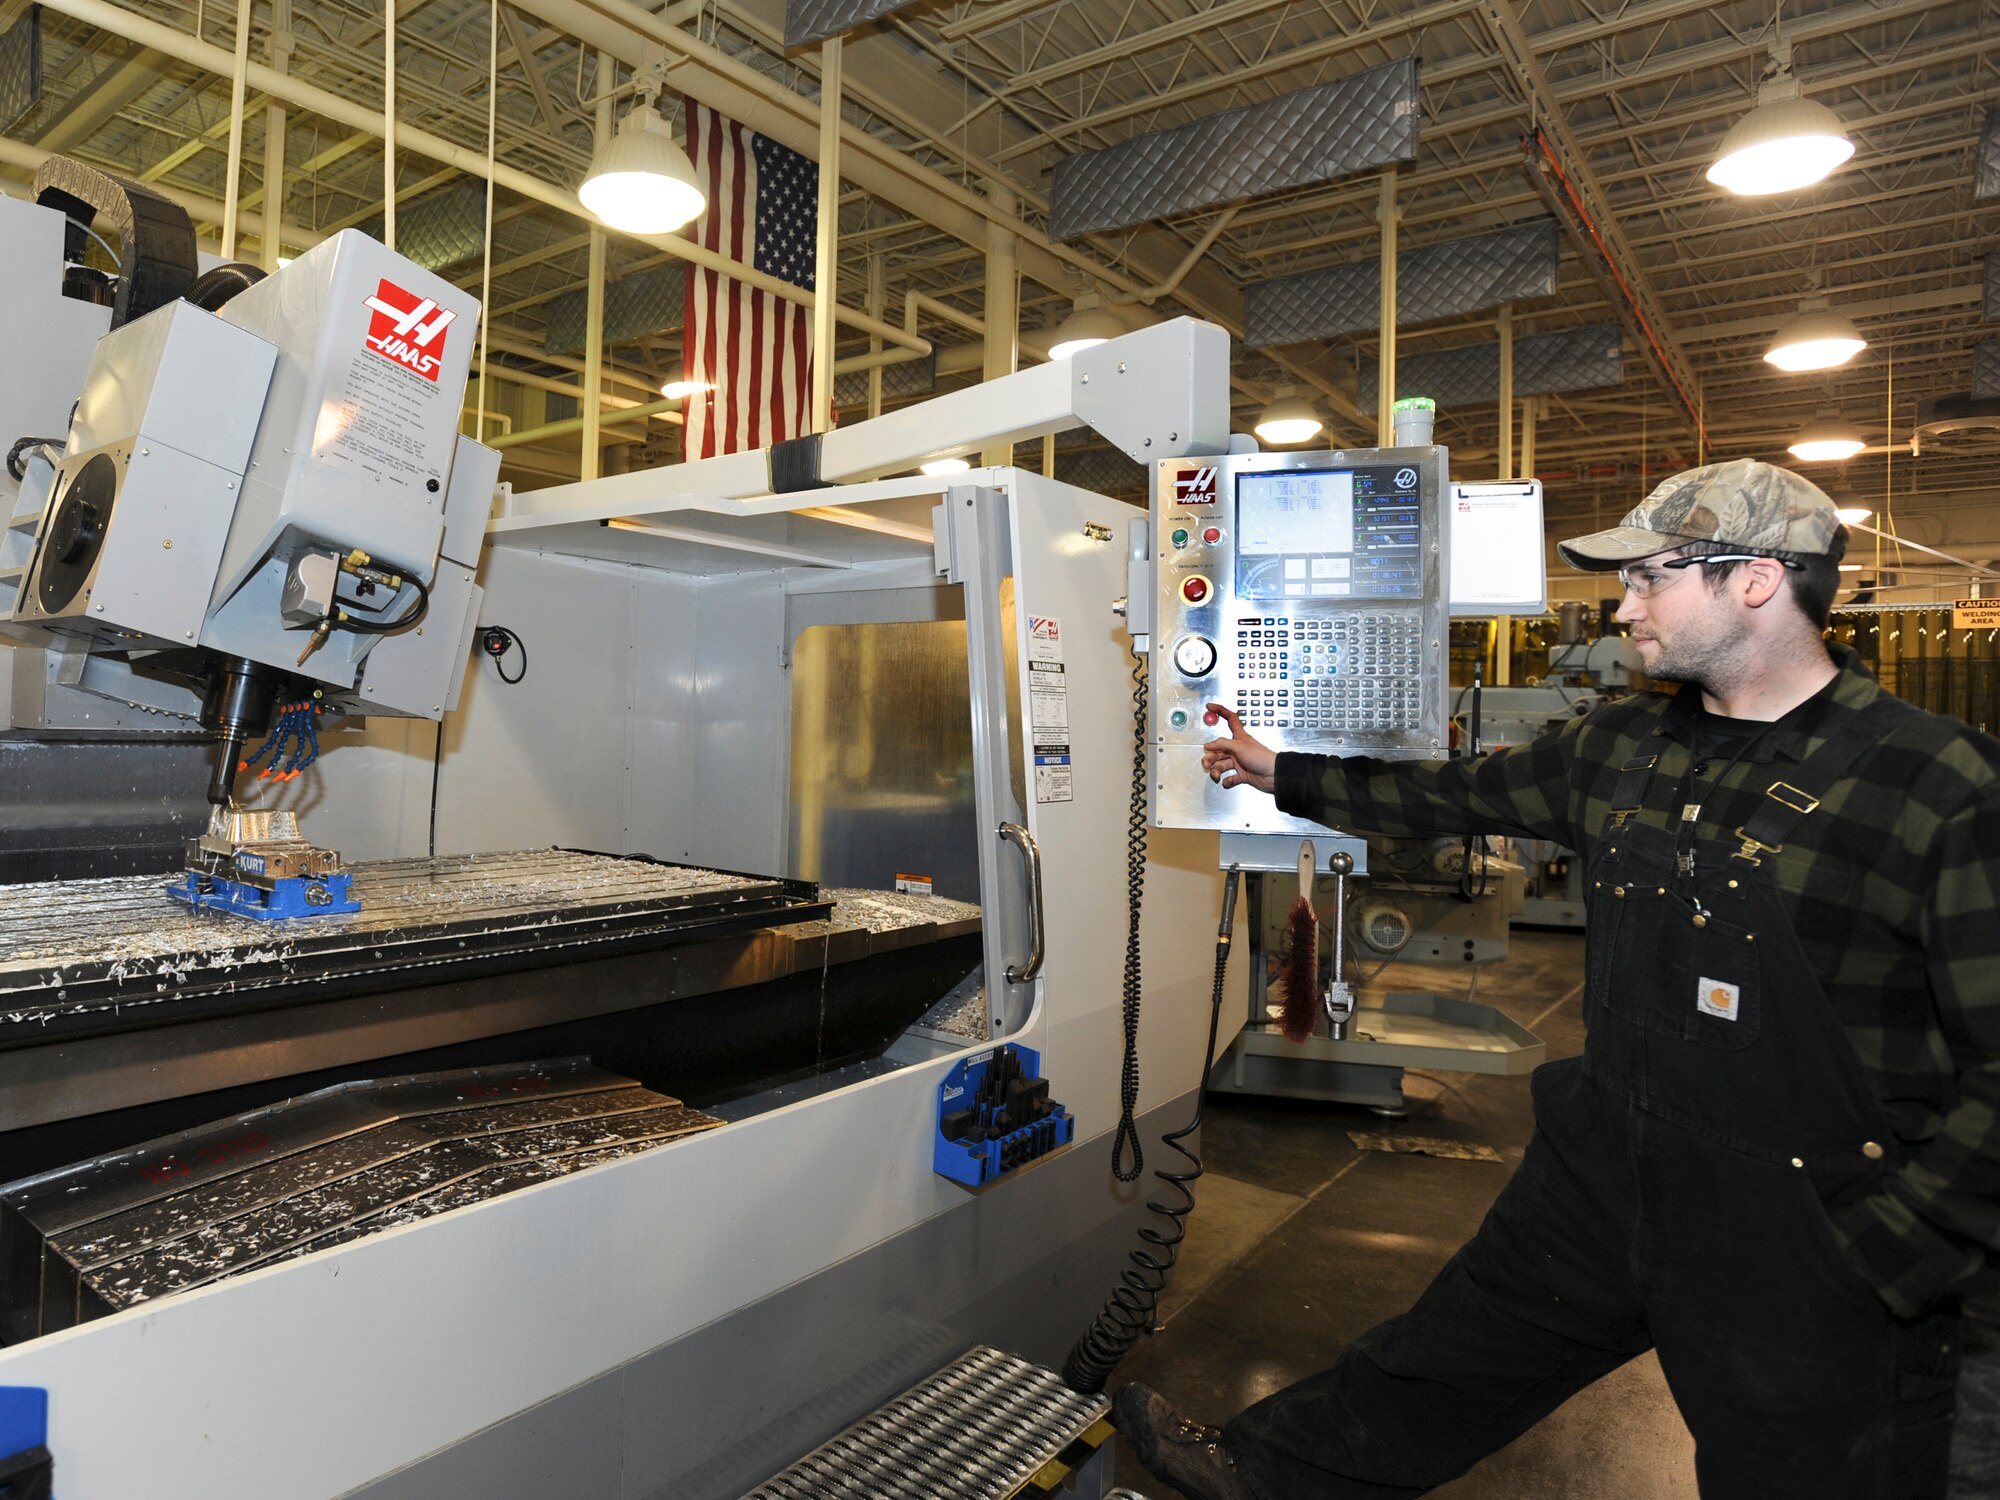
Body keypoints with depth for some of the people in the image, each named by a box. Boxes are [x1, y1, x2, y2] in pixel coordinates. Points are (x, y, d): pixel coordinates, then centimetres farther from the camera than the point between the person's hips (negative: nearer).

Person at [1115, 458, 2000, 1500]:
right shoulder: (1622, 748, 2)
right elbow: (1459, 793, 14)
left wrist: (1877, 1256, -19)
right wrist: (1279, 774, 17)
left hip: (1804, 1250, -5)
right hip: (1605, 1173, 6)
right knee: (1442, 1358, 20)